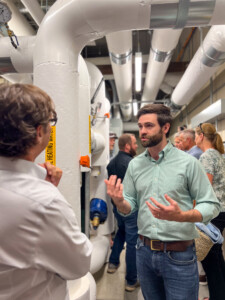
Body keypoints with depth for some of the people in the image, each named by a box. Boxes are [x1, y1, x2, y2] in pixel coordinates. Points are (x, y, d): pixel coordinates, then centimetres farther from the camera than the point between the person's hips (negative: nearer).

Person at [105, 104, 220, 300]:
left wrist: (181, 216, -28)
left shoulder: (188, 163, -11)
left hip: (178, 255, -4)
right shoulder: (135, 165, 1)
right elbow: (130, 206, 4)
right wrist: (119, 201, -18)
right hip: (145, 251, 4)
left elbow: (212, 205, -10)